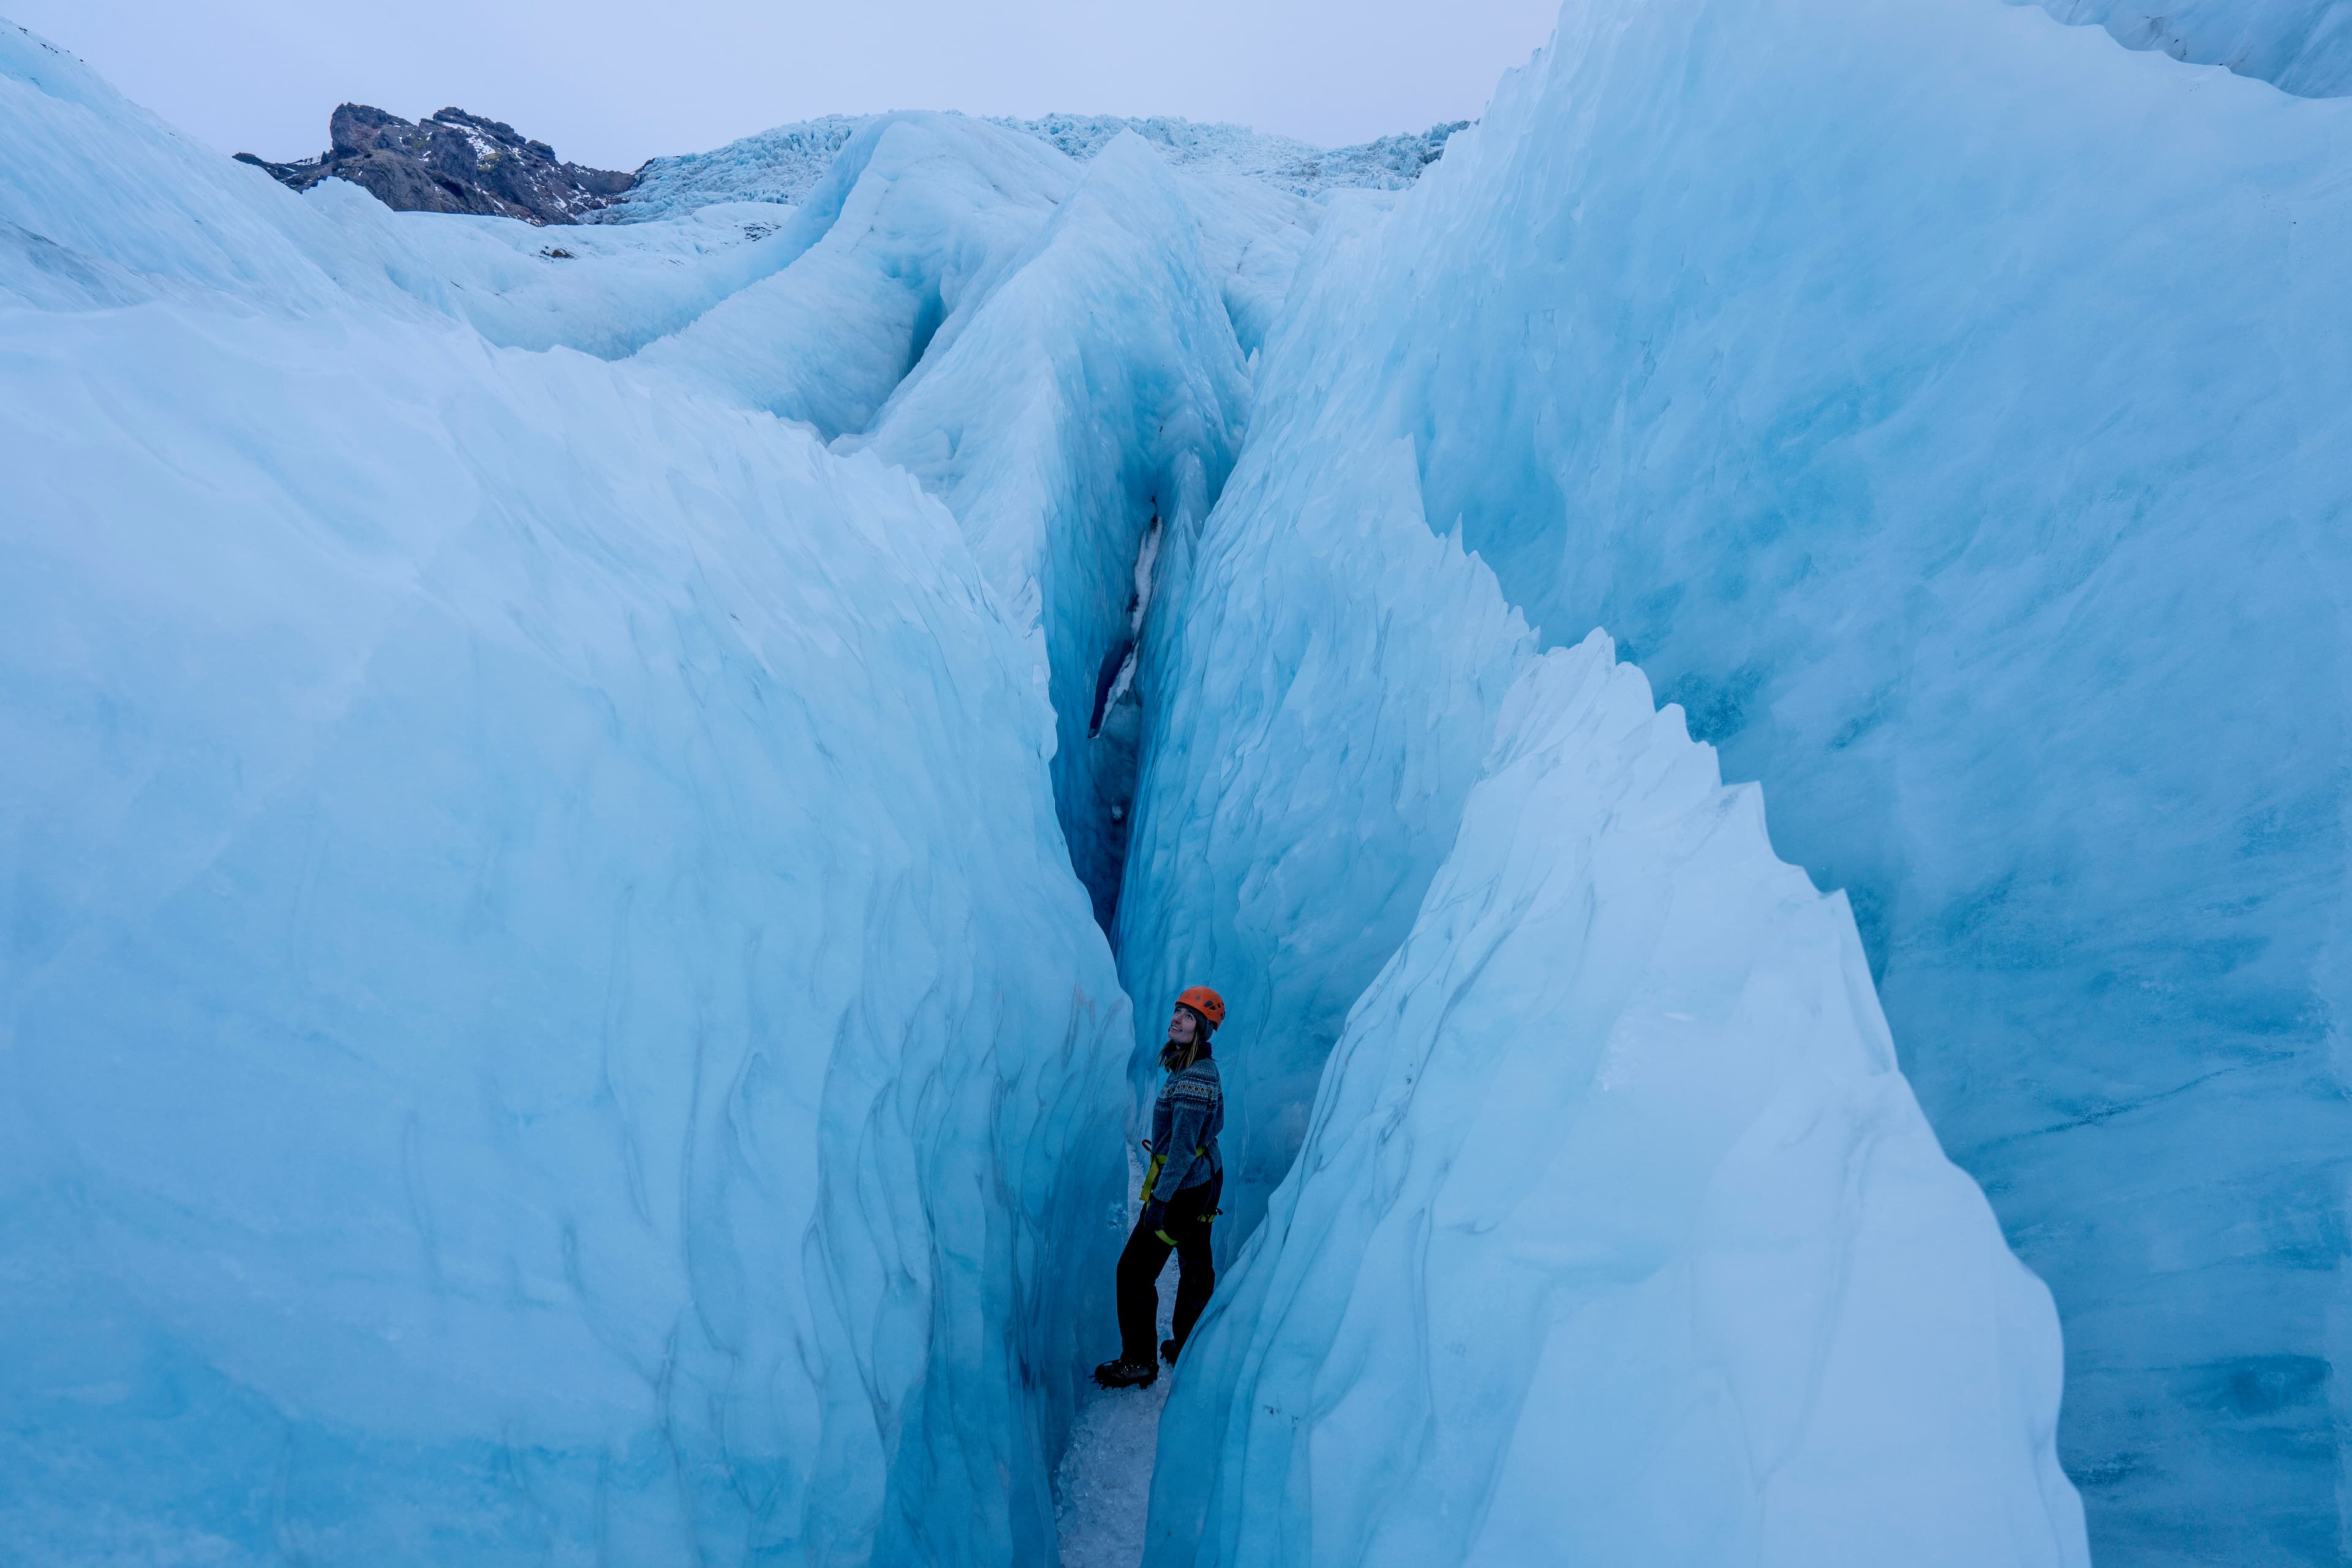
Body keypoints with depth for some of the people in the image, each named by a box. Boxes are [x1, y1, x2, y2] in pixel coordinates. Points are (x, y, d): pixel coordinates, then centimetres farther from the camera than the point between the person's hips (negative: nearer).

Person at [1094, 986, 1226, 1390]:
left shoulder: (1193, 1077, -27)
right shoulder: (1203, 1068, 2)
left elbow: (1183, 1147, -27)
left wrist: (1159, 1199, -22)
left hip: (1182, 1189, -9)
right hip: (1206, 1178, 9)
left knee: (1135, 1271, 5)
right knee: (1196, 1266, 21)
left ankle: (1139, 1362, 18)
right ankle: (1187, 1349, 37)